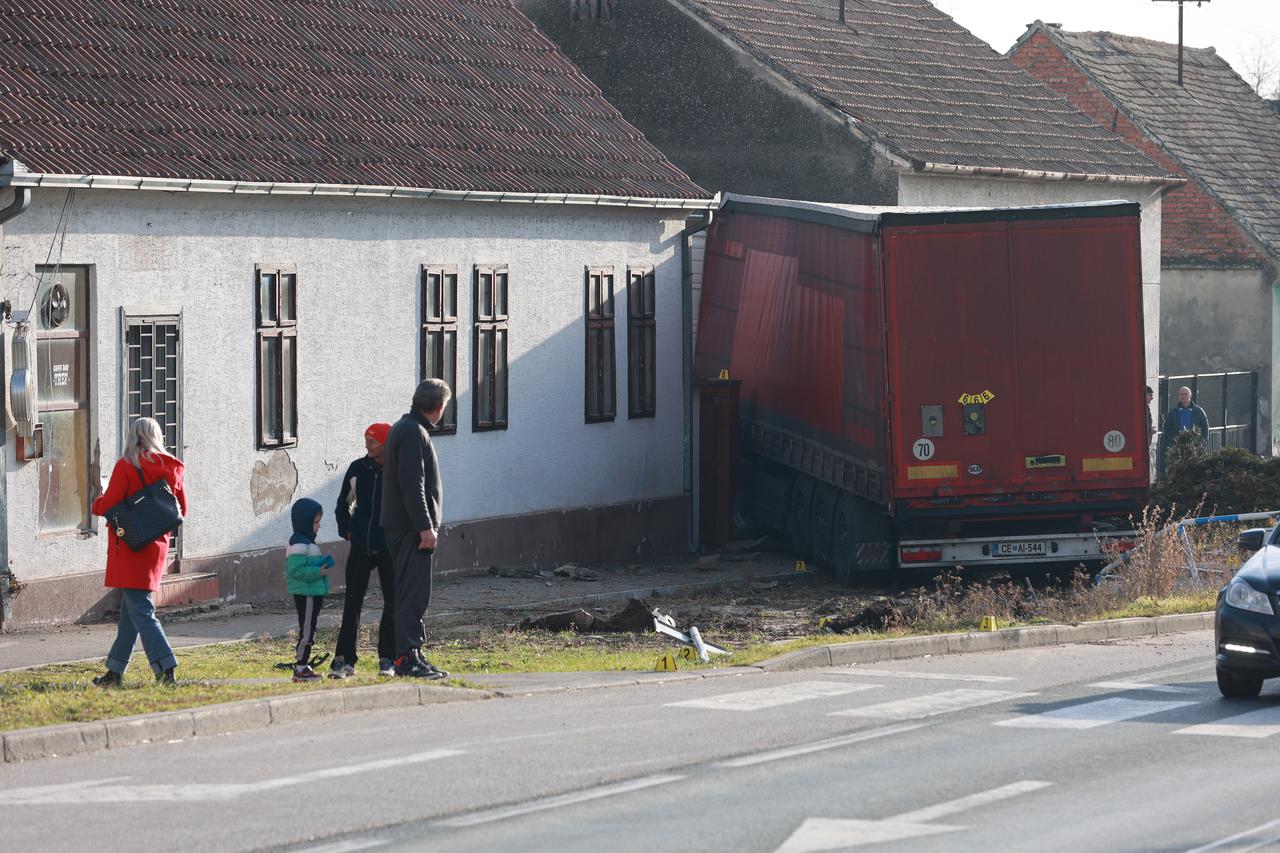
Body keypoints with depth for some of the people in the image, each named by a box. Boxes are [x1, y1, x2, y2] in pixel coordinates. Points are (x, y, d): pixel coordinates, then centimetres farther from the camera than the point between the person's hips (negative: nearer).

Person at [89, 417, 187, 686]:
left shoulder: (127, 466, -11)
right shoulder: (171, 468, 6)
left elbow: (108, 505, -16)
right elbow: (182, 510, 12)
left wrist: (97, 503, 6)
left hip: (130, 546, -6)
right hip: (157, 545, 6)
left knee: (140, 611, -7)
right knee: (130, 610, 15)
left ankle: (166, 669, -18)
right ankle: (115, 671, 22)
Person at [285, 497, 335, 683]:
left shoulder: (307, 542, 18)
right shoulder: (299, 544, -16)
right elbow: (295, 570, -23)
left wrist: (321, 566, 14)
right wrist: (318, 572, -23)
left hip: (312, 594, 11)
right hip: (306, 595, -11)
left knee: (308, 632, 13)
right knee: (306, 631, -8)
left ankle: (303, 666, 17)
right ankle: (300, 668, -7)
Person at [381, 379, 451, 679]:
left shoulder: (403, 429, 18)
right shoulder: (414, 433, -15)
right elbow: (412, 485, -22)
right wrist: (425, 527, -22)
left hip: (401, 527, 11)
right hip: (411, 528, -11)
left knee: (412, 594, 13)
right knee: (414, 595, -10)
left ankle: (412, 655, 17)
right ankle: (407, 658, -12)